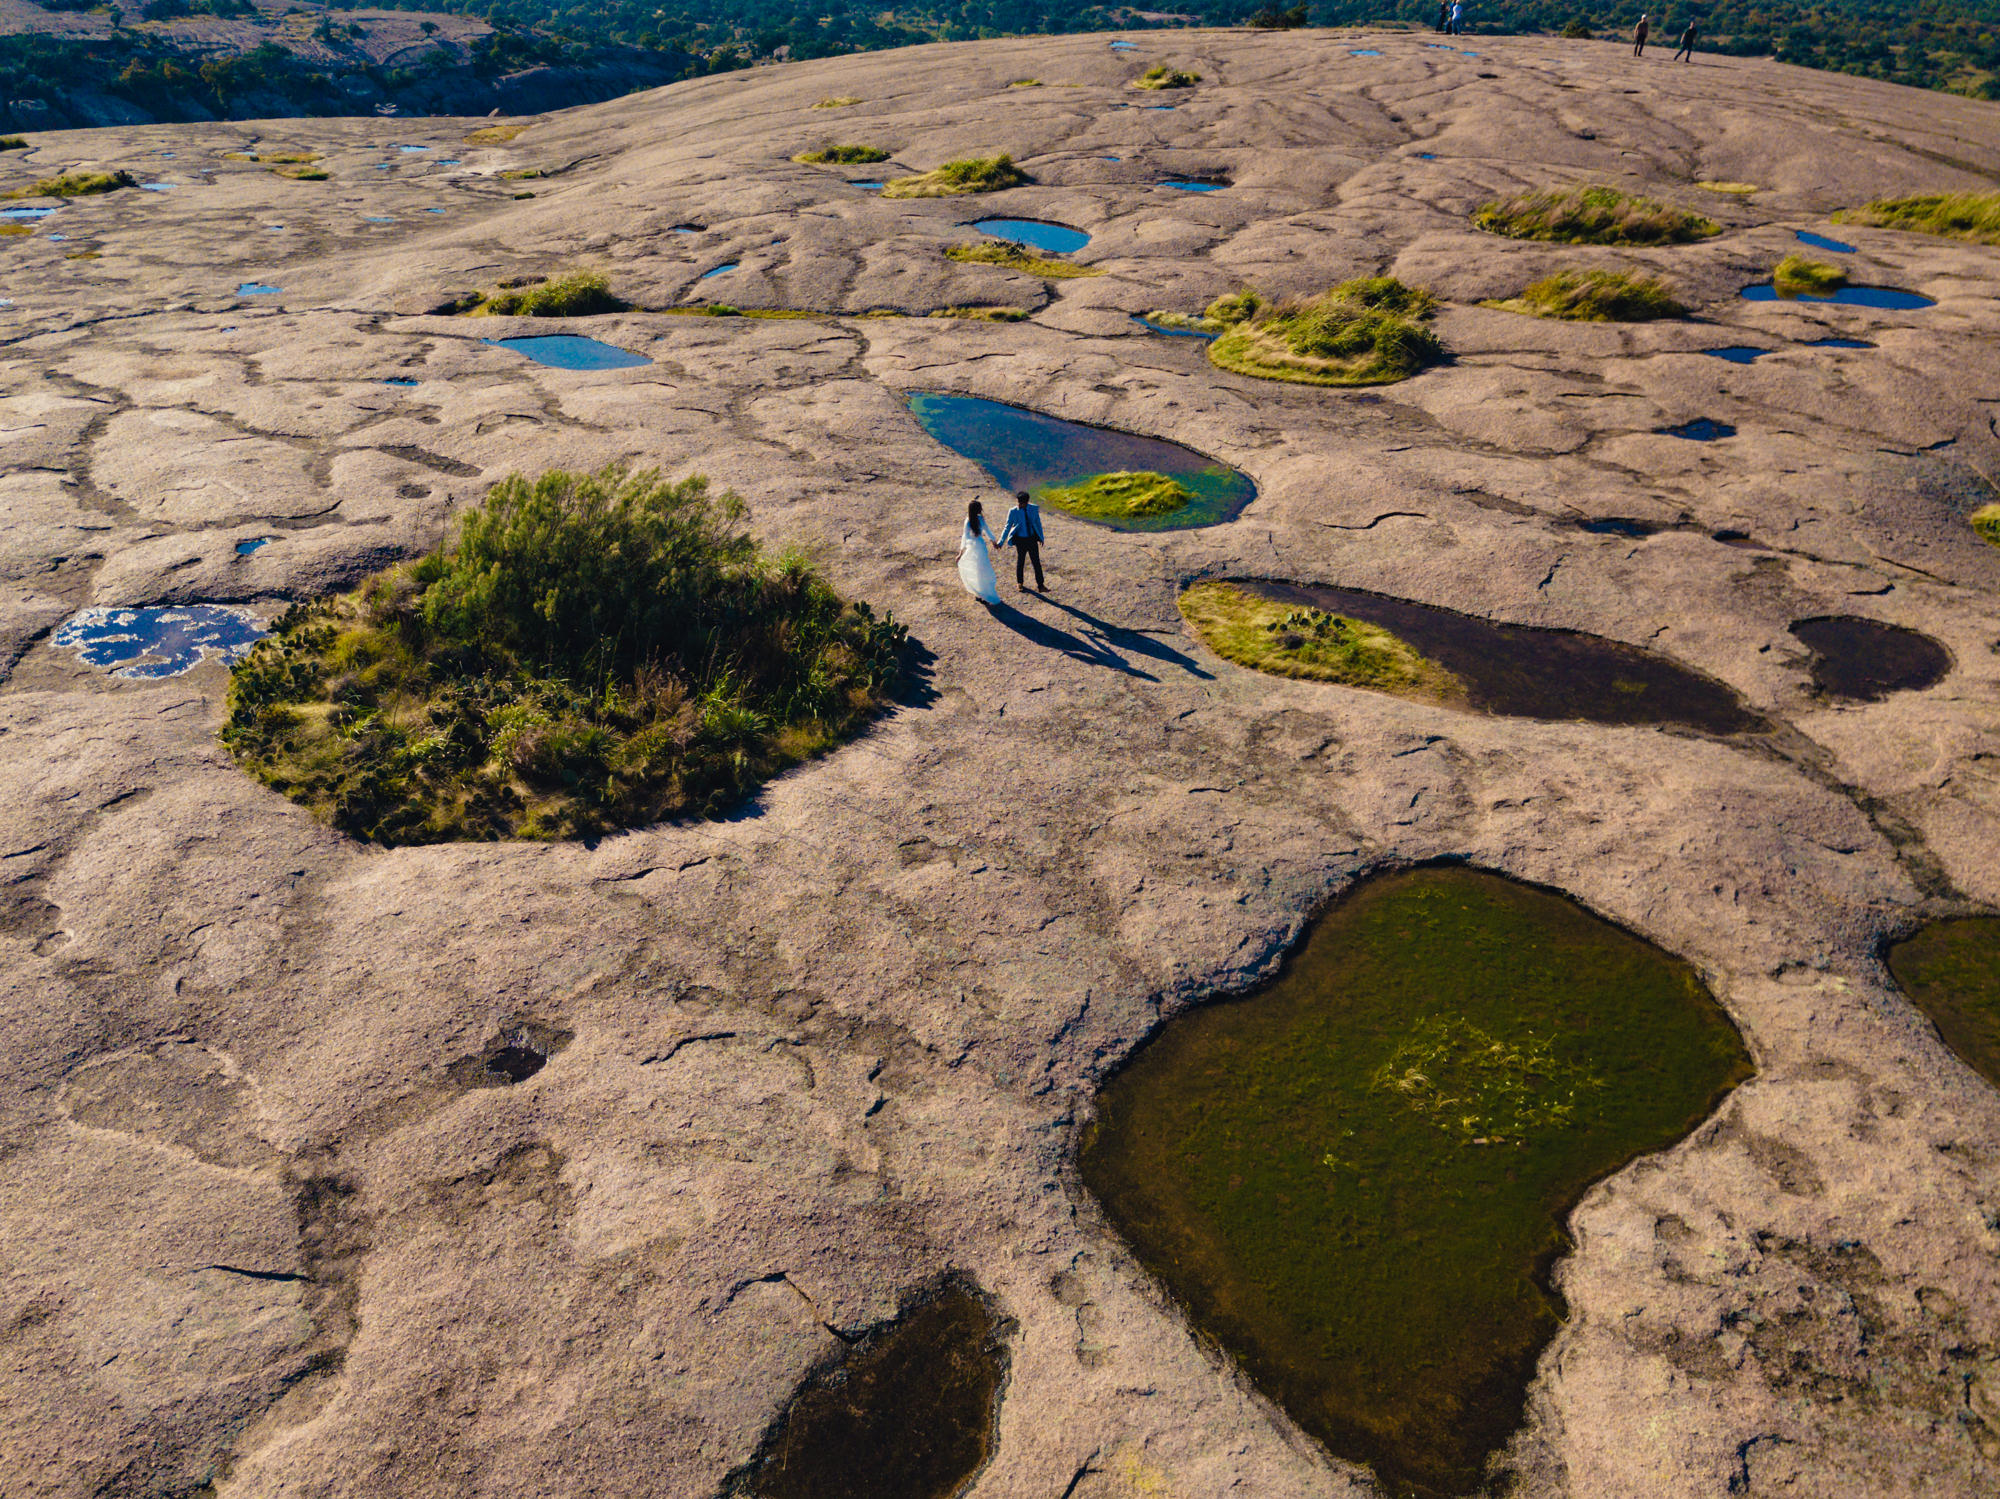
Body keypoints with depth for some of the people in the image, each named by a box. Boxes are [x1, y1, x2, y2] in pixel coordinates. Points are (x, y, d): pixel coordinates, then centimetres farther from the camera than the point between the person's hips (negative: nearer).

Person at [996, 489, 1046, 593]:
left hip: (1032, 539, 2)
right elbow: (1007, 527, -4)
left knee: (1036, 562, 0)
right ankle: (1020, 583, 30)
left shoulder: (1034, 509, -3)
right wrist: (1001, 542, -8)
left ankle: (1040, 585, 6)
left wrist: (1041, 537, 18)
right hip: (1020, 540, -2)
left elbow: (1038, 523, 10)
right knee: (1020, 562, 11)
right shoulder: (1013, 512, -9)